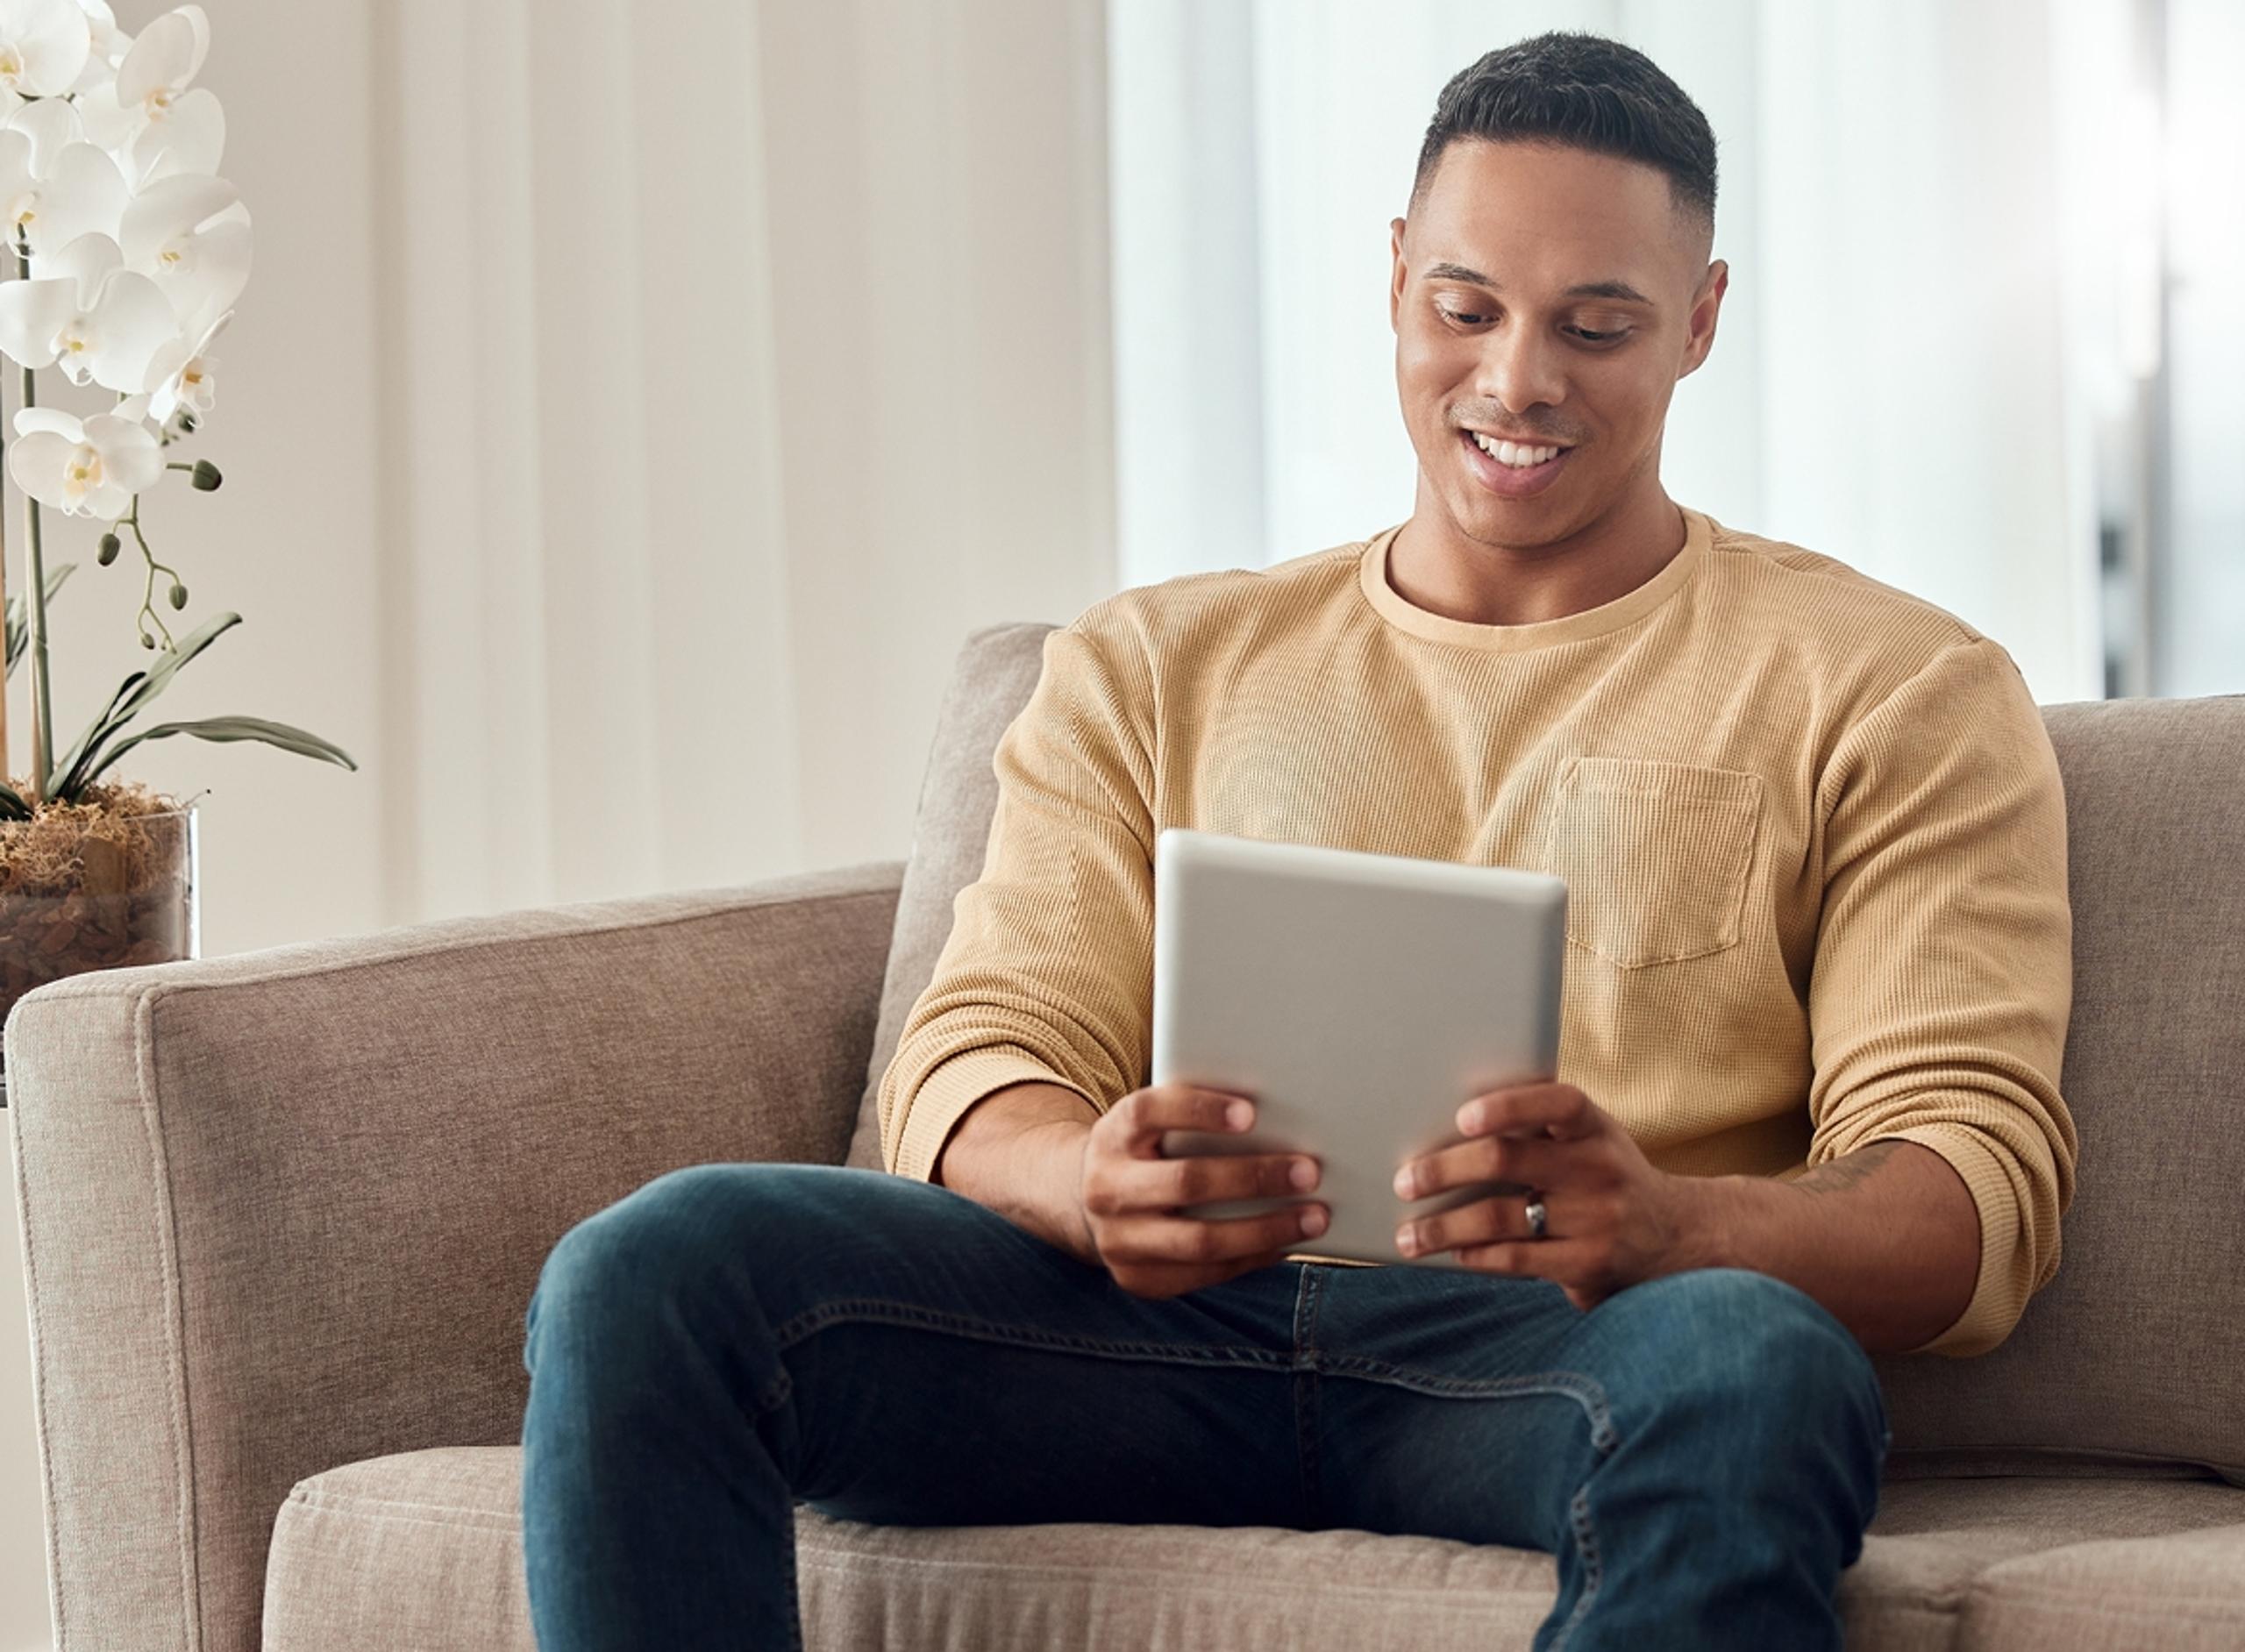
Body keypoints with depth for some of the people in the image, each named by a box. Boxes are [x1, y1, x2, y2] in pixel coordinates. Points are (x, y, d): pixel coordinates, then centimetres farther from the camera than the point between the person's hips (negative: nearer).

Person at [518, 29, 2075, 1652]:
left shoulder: (1898, 692, 13)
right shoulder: (1152, 666, 23)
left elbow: (1978, 1190, 3)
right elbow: (978, 1058, 11)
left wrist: (1666, 1226, -22)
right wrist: (1093, 1184, -17)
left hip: (1567, 1352, -3)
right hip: (1172, 1320, 3)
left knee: (1748, 1368, -41)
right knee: (649, 1270, -24)